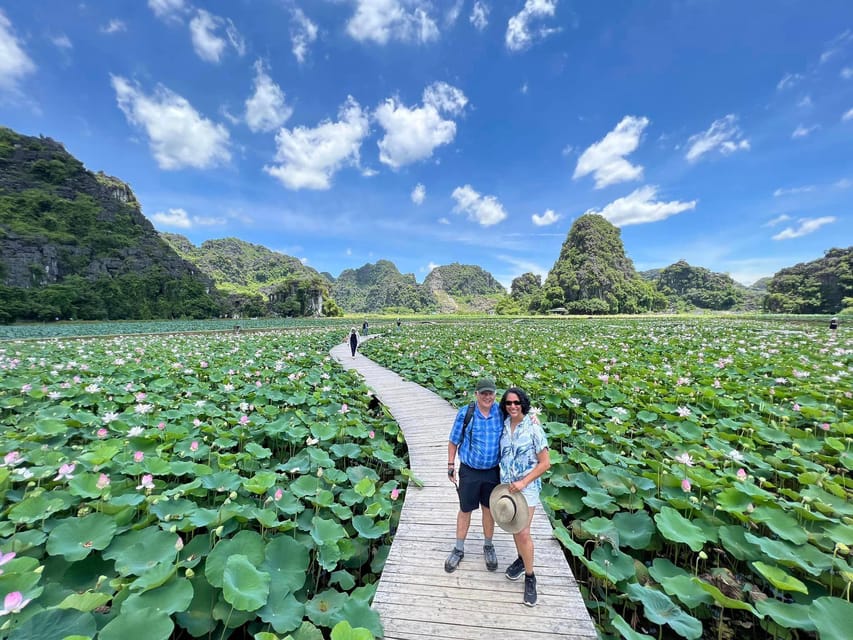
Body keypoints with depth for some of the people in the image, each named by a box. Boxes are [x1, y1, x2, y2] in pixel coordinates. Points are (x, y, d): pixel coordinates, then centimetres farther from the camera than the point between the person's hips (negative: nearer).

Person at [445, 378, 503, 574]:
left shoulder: (501, 412, -11)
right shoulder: (465, 413, -16)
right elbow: (453, 441, -5)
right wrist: (450, 466, -3)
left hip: (492, 471, 2)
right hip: (469, 471, -1)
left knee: (489, 509, 20)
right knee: (465, 510, 14)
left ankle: (488, 546, 44)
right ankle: (459, 549, 36)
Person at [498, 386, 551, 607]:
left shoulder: (533, 428, -18)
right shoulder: (504, 425, -5)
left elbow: (545, 463, -13)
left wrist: (523, 482, -17)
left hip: (527, 486, -4)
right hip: (507, 484, 5)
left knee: (523, 532, -1)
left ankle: (530, 577, 21)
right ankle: (521, 559, 44)